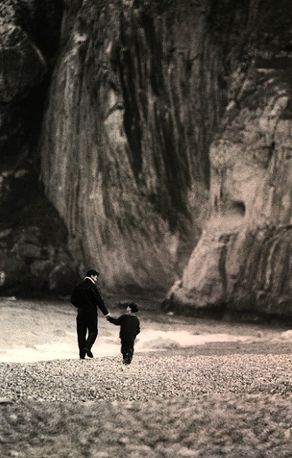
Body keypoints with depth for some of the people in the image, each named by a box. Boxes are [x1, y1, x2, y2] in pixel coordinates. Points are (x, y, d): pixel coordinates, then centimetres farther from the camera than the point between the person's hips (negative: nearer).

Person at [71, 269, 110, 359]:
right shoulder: (92, 286, -11)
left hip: (81, 313, 5)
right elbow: (99, 300, -13)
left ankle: (82, 353, 5)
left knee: (81, 332, 8)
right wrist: (106, 313, -9)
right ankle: (87, 347, -15)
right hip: (91, 313, -5)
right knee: (93, 331, 7)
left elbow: (73, 300, 8)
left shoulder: (78, 286, 6)